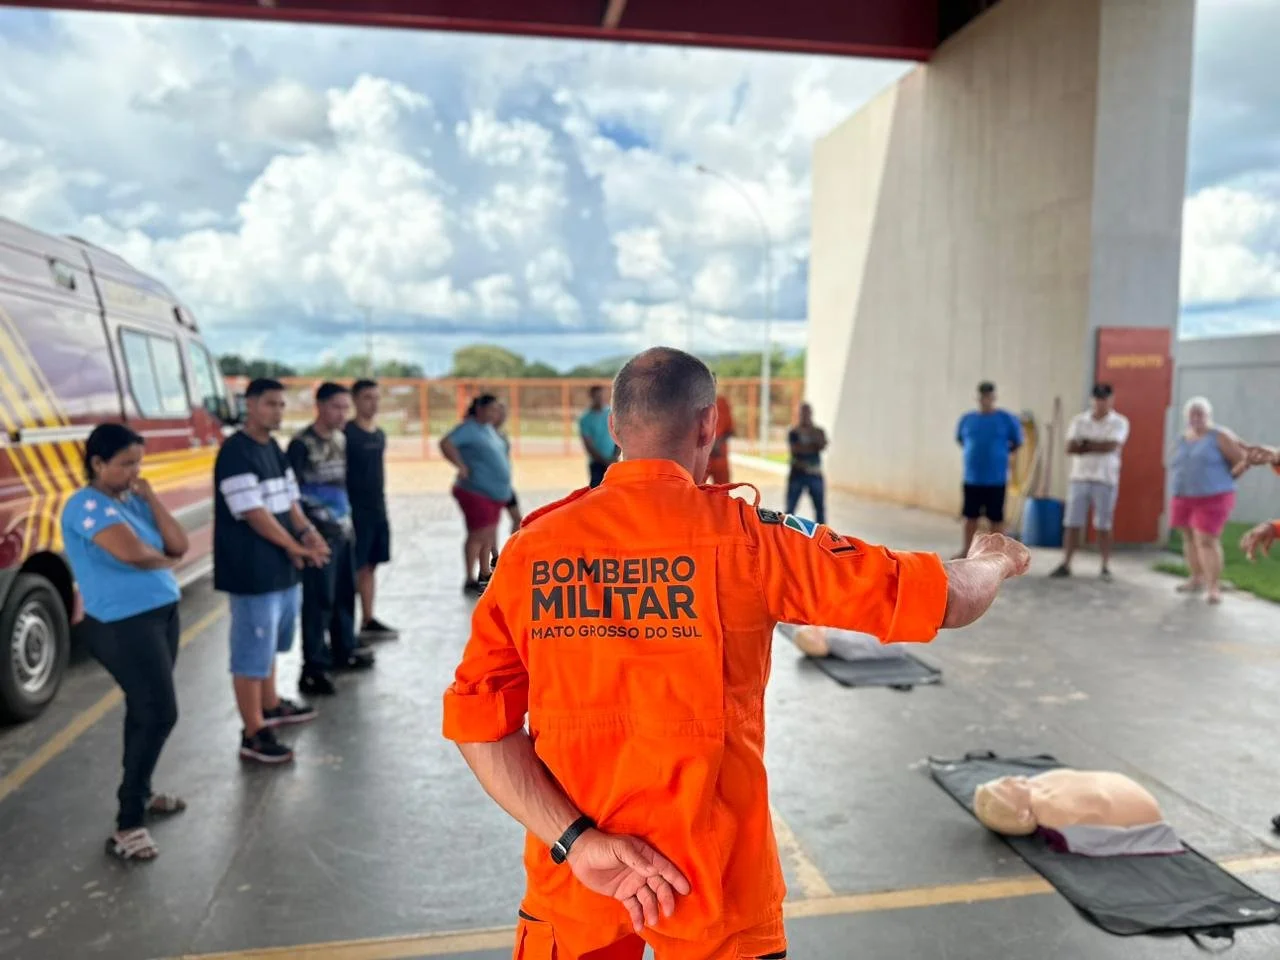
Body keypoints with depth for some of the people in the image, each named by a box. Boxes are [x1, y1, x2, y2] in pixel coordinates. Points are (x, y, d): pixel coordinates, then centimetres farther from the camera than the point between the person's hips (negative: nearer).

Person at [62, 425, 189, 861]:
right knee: (160, 713, -11)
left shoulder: (135, 500, 10)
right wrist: (164, 560, -7)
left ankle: (140, 794, 35)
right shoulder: (86, 506, -14)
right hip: (121, 625, -8)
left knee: (147, 710, 18)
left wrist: (151, 498, -3)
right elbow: (133, 552, -29)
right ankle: (127, 824, -2)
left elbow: (179, 546, 2)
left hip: (162, 613, 8)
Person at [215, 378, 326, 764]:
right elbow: (254, 513, -21)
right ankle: (253, 735, 6)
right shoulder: (235, 453, -17)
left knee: (271, 643, 24)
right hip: (252, 571, -10)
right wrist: (295, 547, -15)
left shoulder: (274, 449, 11)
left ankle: (270, 706, 41)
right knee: (252, 651, -2)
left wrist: (307, 533, -4)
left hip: (281, 566, 10)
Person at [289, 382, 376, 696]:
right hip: (319, 533, -8)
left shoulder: (340, 439, 11)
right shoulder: (301, 444, -13)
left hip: (344, 529, 8)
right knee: (319, 600, -5)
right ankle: (314, 669, 2)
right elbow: (293, 493, -15)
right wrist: (307, 532, -17)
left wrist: (348, 518, 16)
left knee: (345, 593, 16)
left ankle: (344, 650, 31)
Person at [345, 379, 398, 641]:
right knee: (352, 568, -2)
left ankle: (368, 621, 21)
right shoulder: (346, 433, -12)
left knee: (370, 566, 12)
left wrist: (381, 502, 17)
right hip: (355, 510, -7)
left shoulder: (380, 434, 11)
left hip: (378, 509, 7)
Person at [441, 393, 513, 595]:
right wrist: (462, 467, -23)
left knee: (489, 535, 14)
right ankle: (470, 581, -2)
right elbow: (446, 444, -24)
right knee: (478, 534, -8)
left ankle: (484, 575, 25)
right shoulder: (469, 428, -11)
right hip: (476, 491, -9)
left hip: (495, 492, 9)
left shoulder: (488, 428, 16)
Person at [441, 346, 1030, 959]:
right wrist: (993, 562, 14)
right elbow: (942, 600, -7)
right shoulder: (743, 536, -14)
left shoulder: (531, 545, -6)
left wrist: (576, 840, -9)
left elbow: (477, 719, -7)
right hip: (713, 885, -3)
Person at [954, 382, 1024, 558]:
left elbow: (1017, 443, 5)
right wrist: (973, 453, 9)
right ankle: (966, 550, 23)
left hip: (996, 479, -3)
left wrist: (1001, 454, 1)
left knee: (996, 518, 3)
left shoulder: (1006, 419, -5)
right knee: (970, 516, 12)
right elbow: (960, 439, 20)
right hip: (972, 478, 3)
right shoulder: (967, 418, 3)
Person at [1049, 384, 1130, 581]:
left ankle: (1105, 567, 12)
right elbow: (1070, 448, -3)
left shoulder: (1119, 422, 0)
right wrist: (1098, 447, -9)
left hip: (1105, 480, -2)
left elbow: (1111, 446, -16)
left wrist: (1085, 445, -5)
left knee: (1103, 526, 2)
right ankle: (1065, 565, 8)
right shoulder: (1079, 420, 7)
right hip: (1079, 478, 2)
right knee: (1073, 524, 3)